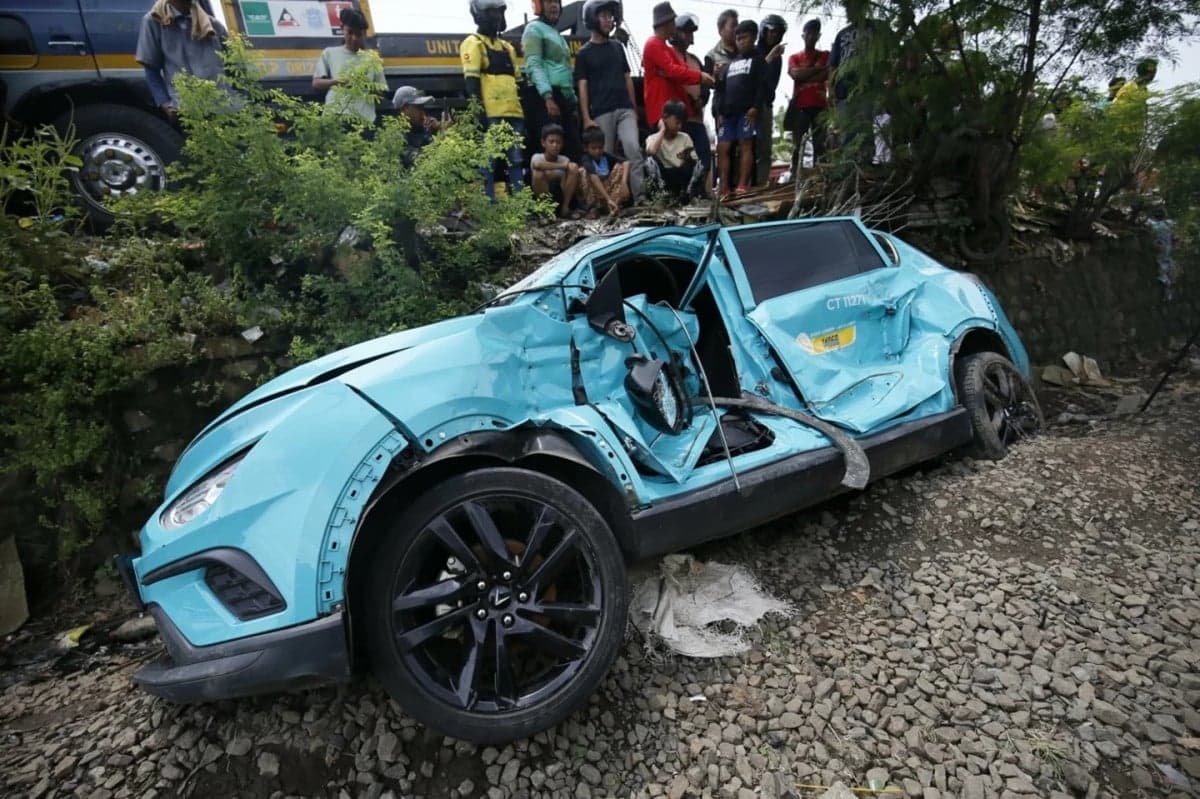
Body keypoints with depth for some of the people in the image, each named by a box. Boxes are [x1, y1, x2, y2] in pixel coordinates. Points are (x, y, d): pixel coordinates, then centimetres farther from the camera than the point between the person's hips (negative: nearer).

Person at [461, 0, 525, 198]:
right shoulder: (473, 43, 1)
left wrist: (522, 110, 21)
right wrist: (479, 112, -18)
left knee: (517, 161, 5)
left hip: (513, 113, 8)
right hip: (491, 115, -7)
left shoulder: (507, 47, 25)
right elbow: (472, 82, -9)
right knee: (489, 162, -8)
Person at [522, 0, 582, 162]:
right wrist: (548, 97, -25)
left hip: (564, 98, 8)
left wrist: (574, 101, 22)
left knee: (574, 150, 1)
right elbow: (534, 66, -12)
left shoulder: (558, 34, 27)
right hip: (546, 98, -8)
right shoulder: (534, 29, 2)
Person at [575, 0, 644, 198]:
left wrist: (634, 107, 15)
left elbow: (627, 79, 20)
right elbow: (582, 88, 1)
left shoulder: (618, 47, 18)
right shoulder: (584, 53, 6)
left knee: (633, 149, -16)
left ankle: (640, 196, -19)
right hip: (601, 113, -2)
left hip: (625, 109, 3)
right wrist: (586, 118, -9)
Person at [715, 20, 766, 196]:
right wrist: (721, 111, 15)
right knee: (722, 148, -2)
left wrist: (755, 107, -17)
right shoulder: (731, 62, 26)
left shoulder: (758, 59, 8)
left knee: (745, 146, -10)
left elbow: (762, 85, -4)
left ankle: (742, 187, -15)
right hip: (729, 112, 6)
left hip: (747, 111, -6)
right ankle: (724, 188, 0)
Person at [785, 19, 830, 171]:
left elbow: (826, 75, -2)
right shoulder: (794, 57, 15)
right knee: (796, 144, -5)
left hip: (819, 105, 0)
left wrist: (804, 75, -3)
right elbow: (795, 75, -4)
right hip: (799, 106, 0)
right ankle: (794, 175, -5)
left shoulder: (825, 55, 15)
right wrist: (817, 68, -2)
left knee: (820, 144, -6)